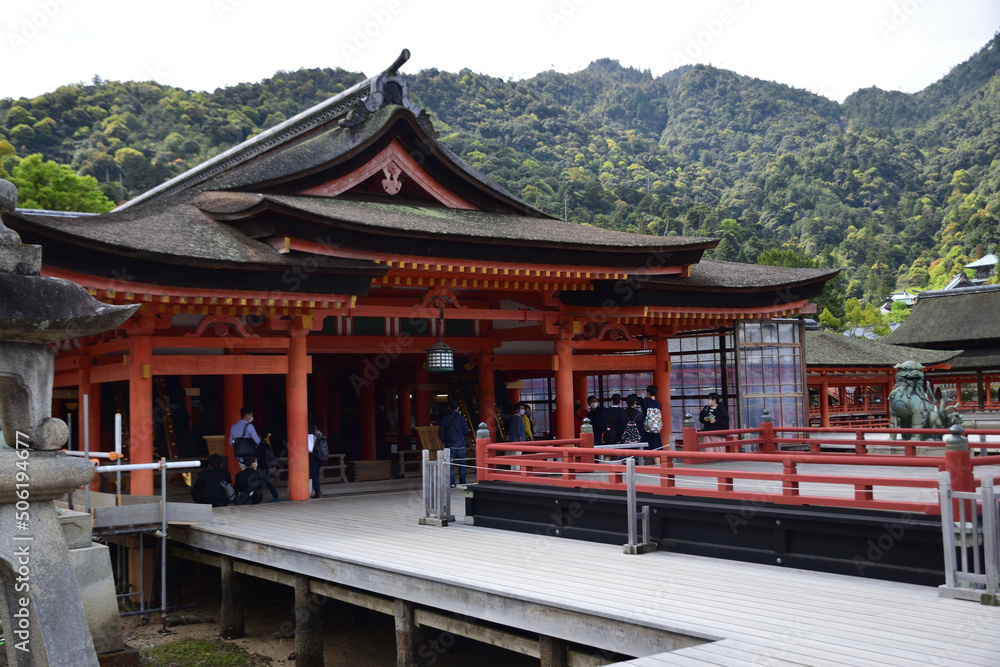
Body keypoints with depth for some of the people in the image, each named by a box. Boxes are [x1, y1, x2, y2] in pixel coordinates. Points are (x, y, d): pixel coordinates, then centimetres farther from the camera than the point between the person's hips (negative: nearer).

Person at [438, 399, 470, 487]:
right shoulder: (461, 418, -5)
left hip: (449, 446, 1)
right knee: (462, 465, 6)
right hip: (460, 445, -1)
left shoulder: (444, 418, -1)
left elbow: (441, 434, 1)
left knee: (450, 465, 4)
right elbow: (466, 431, -2)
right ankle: (462, 483, 6)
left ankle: (452, 483, 0)